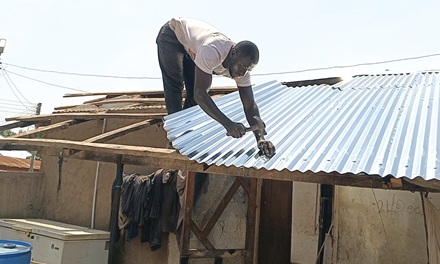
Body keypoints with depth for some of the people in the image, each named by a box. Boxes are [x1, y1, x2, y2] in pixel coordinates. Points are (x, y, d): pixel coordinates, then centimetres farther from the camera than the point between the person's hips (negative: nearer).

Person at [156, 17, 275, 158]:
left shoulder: (242, 64, -24)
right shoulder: (212, 52, -45)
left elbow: (250, 106, -24)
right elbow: (199, 93, -47)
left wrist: (260, 138, -40)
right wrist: (227, 123, -55)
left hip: (191, 46, 6)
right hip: (173, 34, -6)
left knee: (193, 90, 1)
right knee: (175, 86, -16)